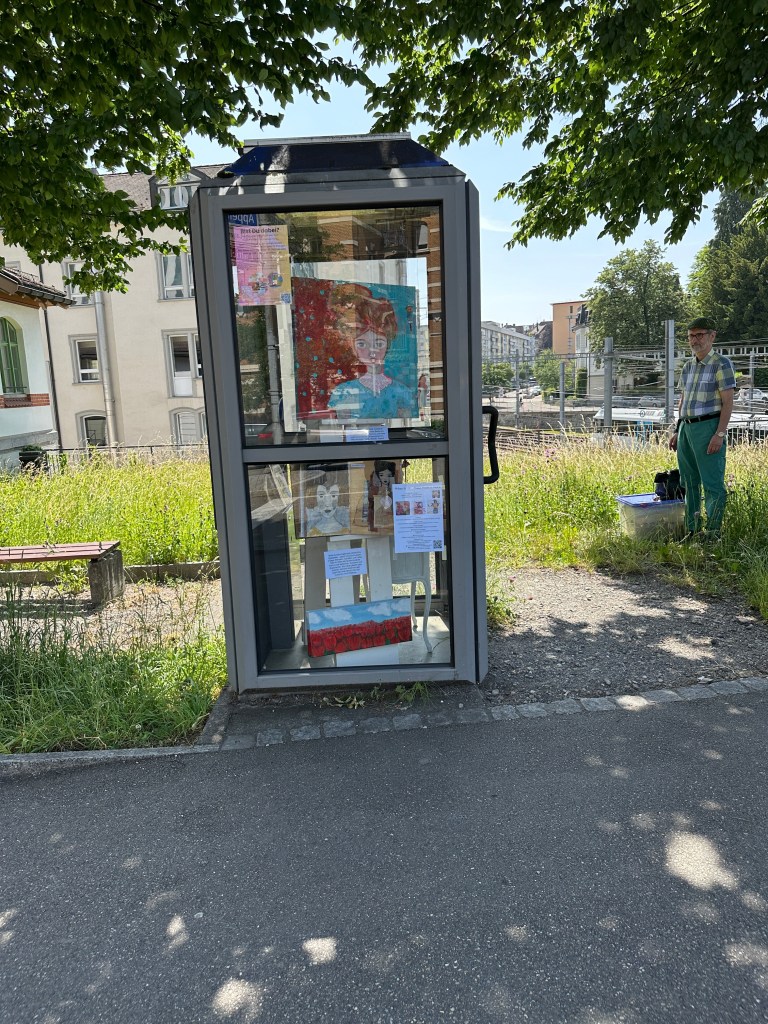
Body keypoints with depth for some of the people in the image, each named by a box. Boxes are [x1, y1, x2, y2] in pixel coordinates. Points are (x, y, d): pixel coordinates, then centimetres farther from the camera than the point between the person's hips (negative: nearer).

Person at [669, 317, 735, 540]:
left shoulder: (721, 364, -5)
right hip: (686, 427, 7)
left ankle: (712, 533, 0)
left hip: (708, 427, -7)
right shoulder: (688, 366, 15)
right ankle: (692, 531, 20)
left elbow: (728, 402, -10)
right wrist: (676, 430, 16)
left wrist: (720, 434, -18)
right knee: (689, 483, 11)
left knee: (713, 484, -5)